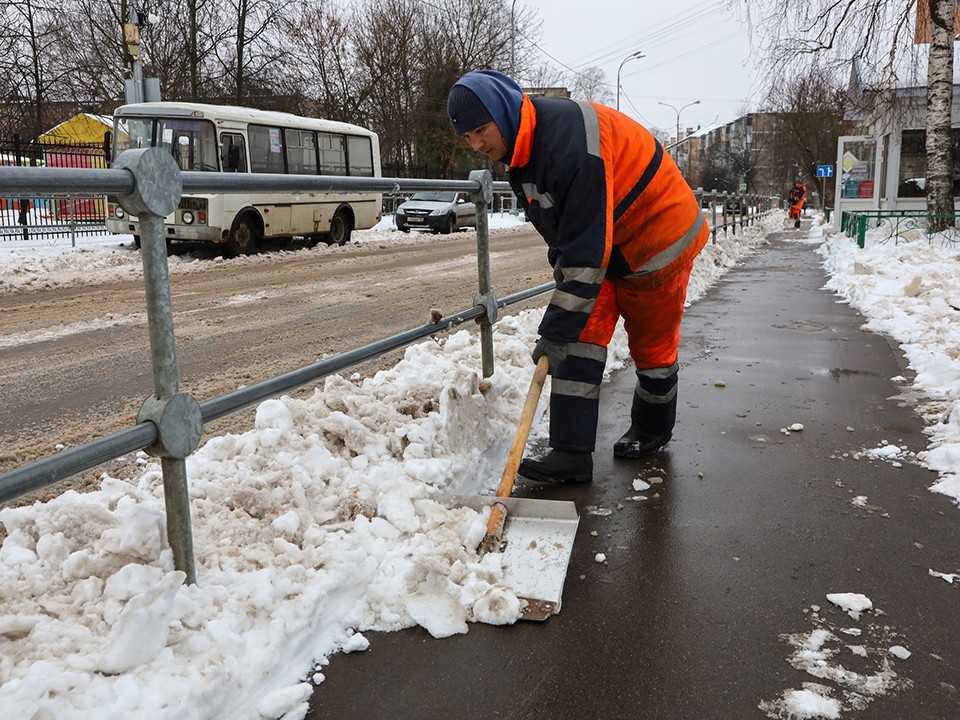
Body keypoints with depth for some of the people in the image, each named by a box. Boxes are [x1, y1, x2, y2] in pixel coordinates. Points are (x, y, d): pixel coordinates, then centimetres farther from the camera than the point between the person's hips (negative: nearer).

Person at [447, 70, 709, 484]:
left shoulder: (572, 143, -35)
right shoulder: (520, 145, -4)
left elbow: (587, 251, -35)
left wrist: (556, 330, -33)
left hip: (658, 242, -8)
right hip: (598, 244, 8)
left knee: (652, 343, 8)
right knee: (581, 337, -6)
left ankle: (652, 431, 32)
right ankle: (572, 453, -7)